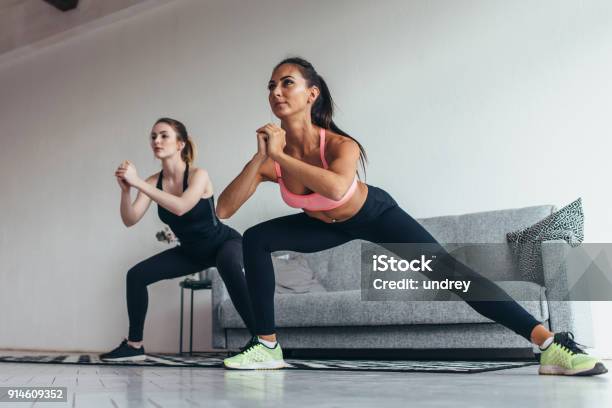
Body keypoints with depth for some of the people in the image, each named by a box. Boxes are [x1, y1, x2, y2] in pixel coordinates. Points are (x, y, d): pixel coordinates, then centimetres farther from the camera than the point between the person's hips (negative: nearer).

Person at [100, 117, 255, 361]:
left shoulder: (198, 175, -25)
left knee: (228, 266, -41)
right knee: (136, 275, -2)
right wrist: (125, 190, -36)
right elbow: (130, 220, -19)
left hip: (224, 242, -6)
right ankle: (134, 345, 11)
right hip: (190, 251, 6)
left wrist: (138, 183, -43)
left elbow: (181, 207, -44)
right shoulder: (154, 182, -10)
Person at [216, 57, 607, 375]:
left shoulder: (339, 144, -36)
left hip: (374, 214, -4)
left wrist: (280, 156, -50)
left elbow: (337, 188, -59)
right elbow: (224, 209, -29)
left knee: (448, 271, -17)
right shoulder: (271, 157, -23)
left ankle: (551, 342, -14)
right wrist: (260, 157, -39)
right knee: (256, 240, -13)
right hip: (326, 224, 4)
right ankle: (267, 346, -3)